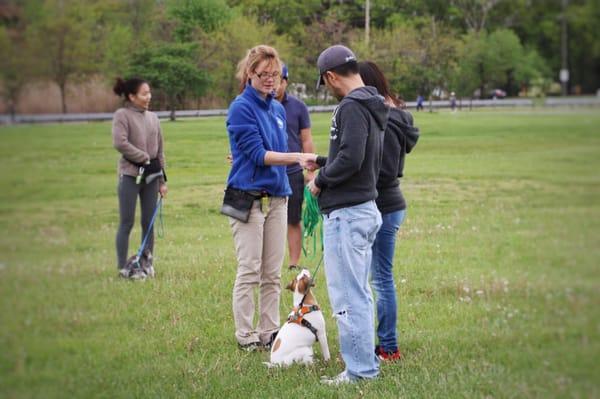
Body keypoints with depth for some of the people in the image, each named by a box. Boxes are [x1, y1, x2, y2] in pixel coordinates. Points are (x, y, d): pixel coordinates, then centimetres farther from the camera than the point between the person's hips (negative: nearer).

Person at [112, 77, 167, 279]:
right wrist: (145, 158, -12)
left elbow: (159, 151, 15)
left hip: (151, 176, 5)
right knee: (127, 223, -3)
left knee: (149, 222, 6)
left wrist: (162, 180, 11)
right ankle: (123, 266, 2)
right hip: (130, 175, -5)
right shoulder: (122, 115, -4)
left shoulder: (153, 118, 12)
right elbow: (120, 143, -17)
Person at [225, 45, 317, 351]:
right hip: (248, 197, -7)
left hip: (277, 197, 7)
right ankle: (245, 336, 3)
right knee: (249, 272, -3)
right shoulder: (241, 108, -9)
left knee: (272, 273, 9)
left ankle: (269, 332, 15)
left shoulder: (278, 109, 13)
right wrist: (297, 157, -22)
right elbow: (257, 154, -16)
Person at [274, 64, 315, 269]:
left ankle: (294, 265, 12)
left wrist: (311, 171, 3)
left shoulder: (298, 106, 4)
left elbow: (306, 140, 7)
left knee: (294, 222, 5)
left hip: (293, 173, 1)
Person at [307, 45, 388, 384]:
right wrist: (323, 162, 26)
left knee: (348, 296, -6)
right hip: (366, 208, 10)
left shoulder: (352, 107, -16)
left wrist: (321, 181, -10)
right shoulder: (372, 107, 14)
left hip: (346, 213, -10)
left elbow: (350, 158, -25)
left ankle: (360, 371, -4)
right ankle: (367, 361, 24)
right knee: (360, 293, 17)